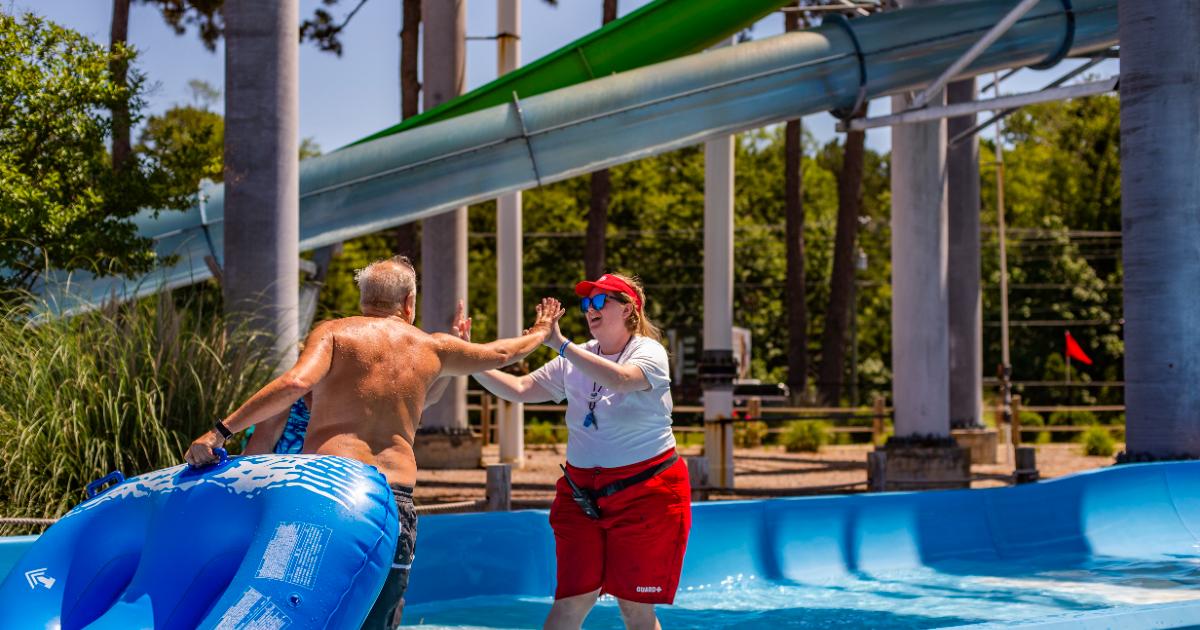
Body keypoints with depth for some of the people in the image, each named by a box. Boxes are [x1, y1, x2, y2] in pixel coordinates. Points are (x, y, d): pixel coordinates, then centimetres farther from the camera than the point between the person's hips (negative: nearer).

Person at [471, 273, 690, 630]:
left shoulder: (649, 352, -8)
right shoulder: (575, 361, 9)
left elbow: (621, 379, -30)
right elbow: (519, 390, 4)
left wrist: (560, 344, -32)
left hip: (645, 495, -4)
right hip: (581, 497, 5)